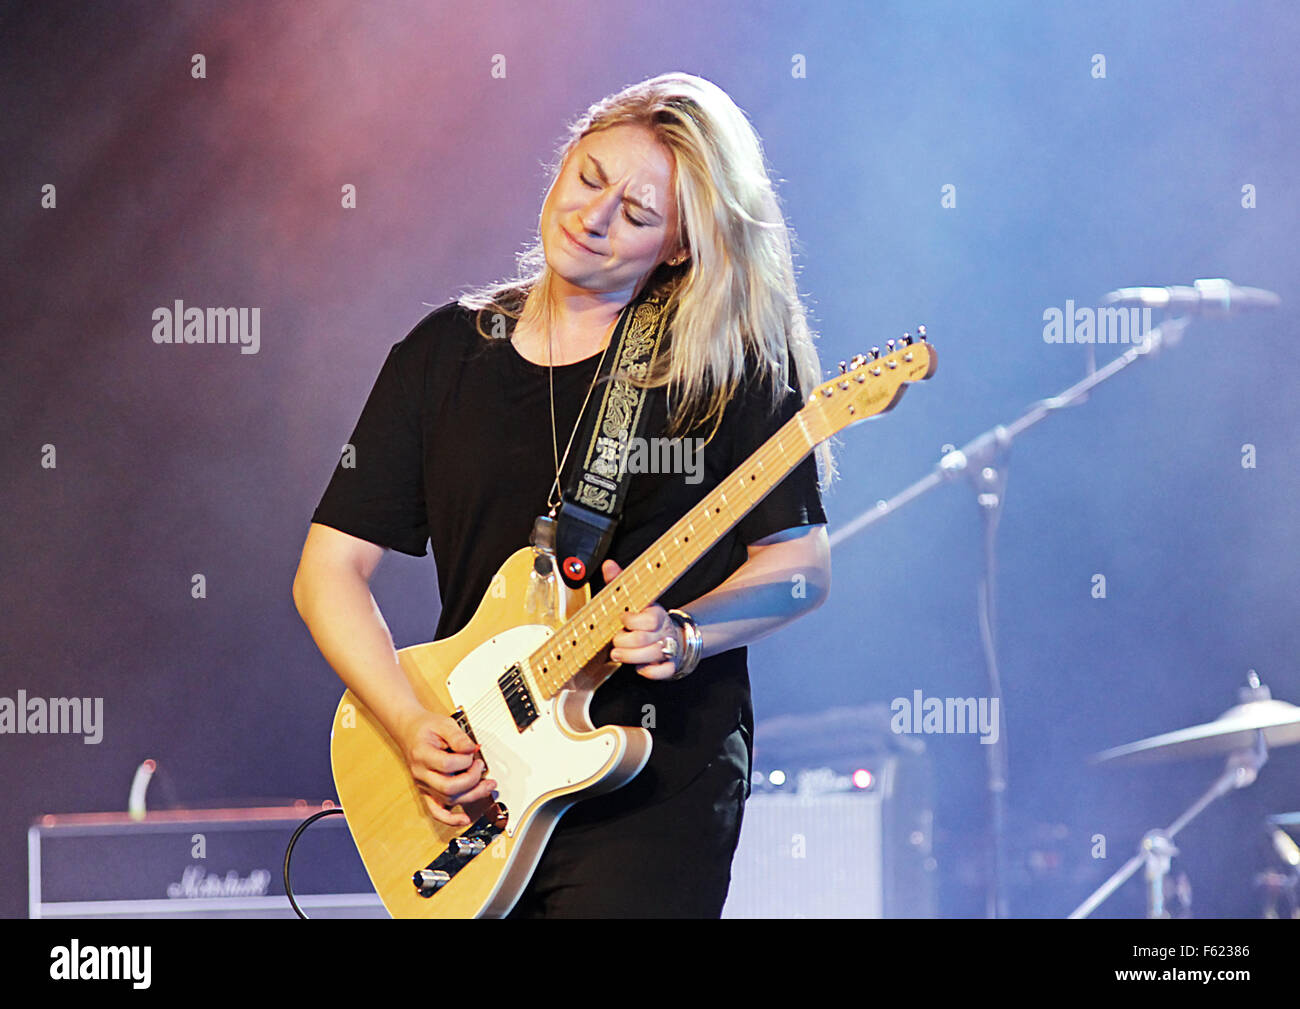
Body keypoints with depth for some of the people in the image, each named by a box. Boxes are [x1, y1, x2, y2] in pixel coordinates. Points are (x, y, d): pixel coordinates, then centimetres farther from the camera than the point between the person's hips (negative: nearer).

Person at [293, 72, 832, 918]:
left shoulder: (724, 359, 0)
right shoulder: (445, 354, 9)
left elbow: (801, 565, 1)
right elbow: (330, 568, 8)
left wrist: (683, 634, -17)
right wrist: (411, 726, -6)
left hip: (660, 781, -3)